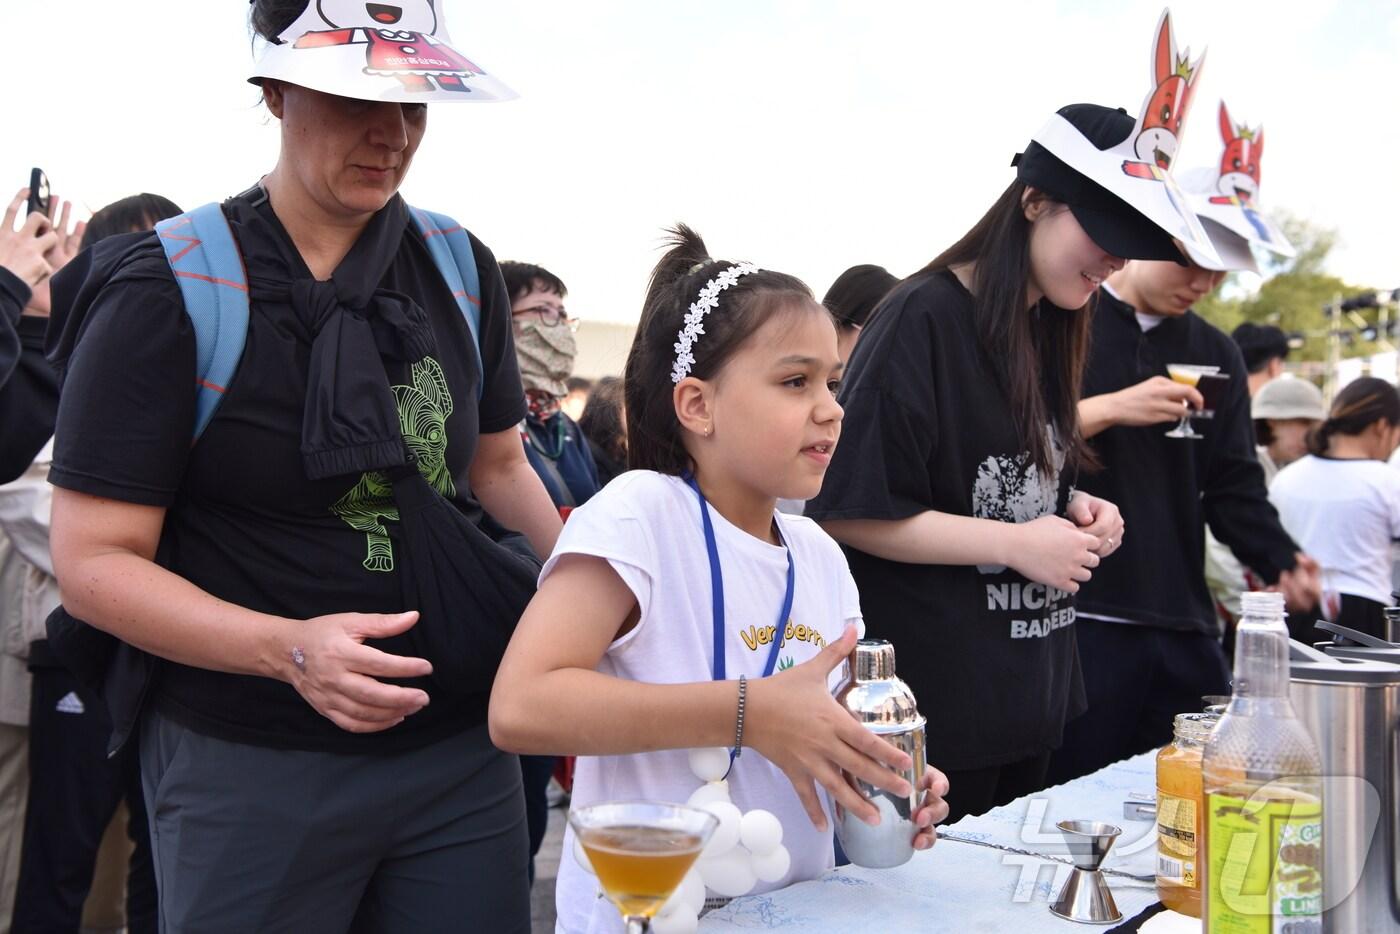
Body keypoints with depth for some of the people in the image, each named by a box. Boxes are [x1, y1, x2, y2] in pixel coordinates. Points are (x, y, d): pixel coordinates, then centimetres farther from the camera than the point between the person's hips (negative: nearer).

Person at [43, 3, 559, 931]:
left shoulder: (462, 268, 3)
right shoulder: (167, 291, -11)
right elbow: (94, 559, -12)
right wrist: (289, 651, -26)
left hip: (463, 745, 4)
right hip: (252, 768, -4)